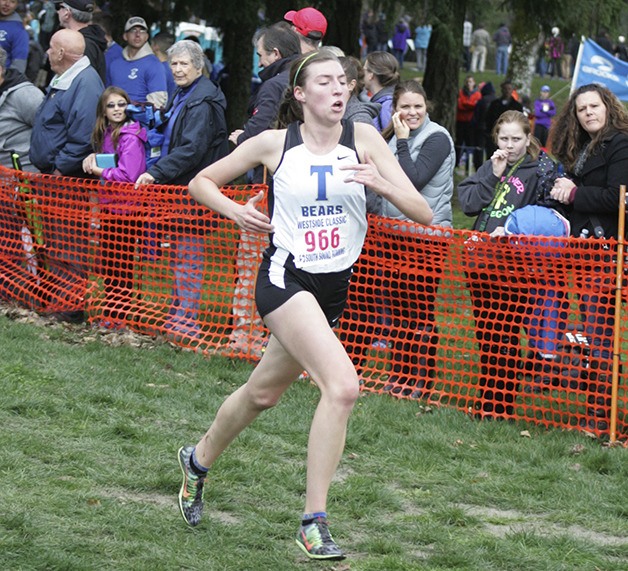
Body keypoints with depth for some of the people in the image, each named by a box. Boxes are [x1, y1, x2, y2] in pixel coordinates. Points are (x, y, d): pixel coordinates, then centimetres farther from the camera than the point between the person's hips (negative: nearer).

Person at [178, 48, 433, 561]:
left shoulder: (363, 138, -2)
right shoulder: (274, 144, -5)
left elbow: (423, 213, -7)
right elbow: (201, 182, 9)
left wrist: (382, 184, -25)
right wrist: (234, 211, -10)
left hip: (336, 288, 4)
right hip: (286, 278, -4)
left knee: (264, 392, 19)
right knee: (343, 386, -22)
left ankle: (198, 461, 44)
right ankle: (314, 523, -16)